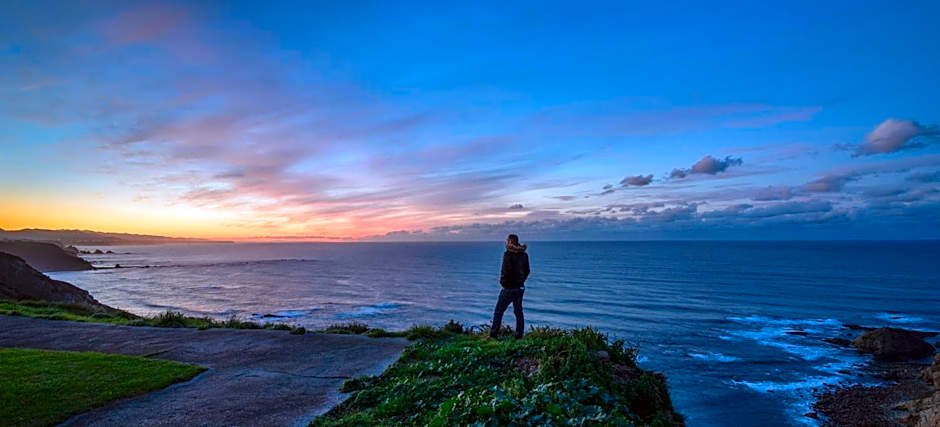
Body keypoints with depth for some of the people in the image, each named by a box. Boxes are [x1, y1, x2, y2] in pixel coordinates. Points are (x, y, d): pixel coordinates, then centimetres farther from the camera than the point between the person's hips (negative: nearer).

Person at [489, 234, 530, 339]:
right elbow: (527, 271, 11)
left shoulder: (508, 254, -16)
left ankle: (493, 335, 7)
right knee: (518, 311, 14)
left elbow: (505, 271, -21)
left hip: (509, 288, -6)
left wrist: (503, 282, -7)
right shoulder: (524, 255, 5)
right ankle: (519, 336, 15)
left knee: (498, 311, 4)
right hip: (520, 288, 6)